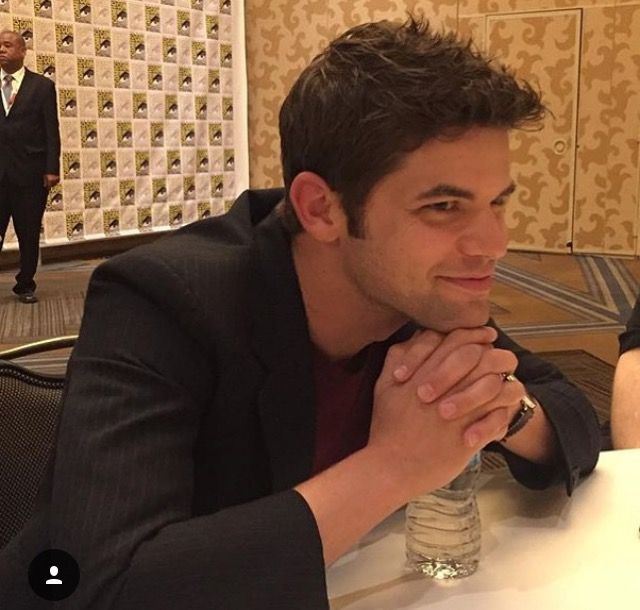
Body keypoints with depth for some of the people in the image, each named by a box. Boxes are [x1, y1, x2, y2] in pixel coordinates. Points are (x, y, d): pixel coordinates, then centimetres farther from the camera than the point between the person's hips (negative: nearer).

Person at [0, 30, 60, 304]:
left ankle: (25, 285, 17)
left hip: (30, 172, -2)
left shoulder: (42, 86, 4)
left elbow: (52, 131, 0)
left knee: (29, 233, 5)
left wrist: (52, 169, -9)